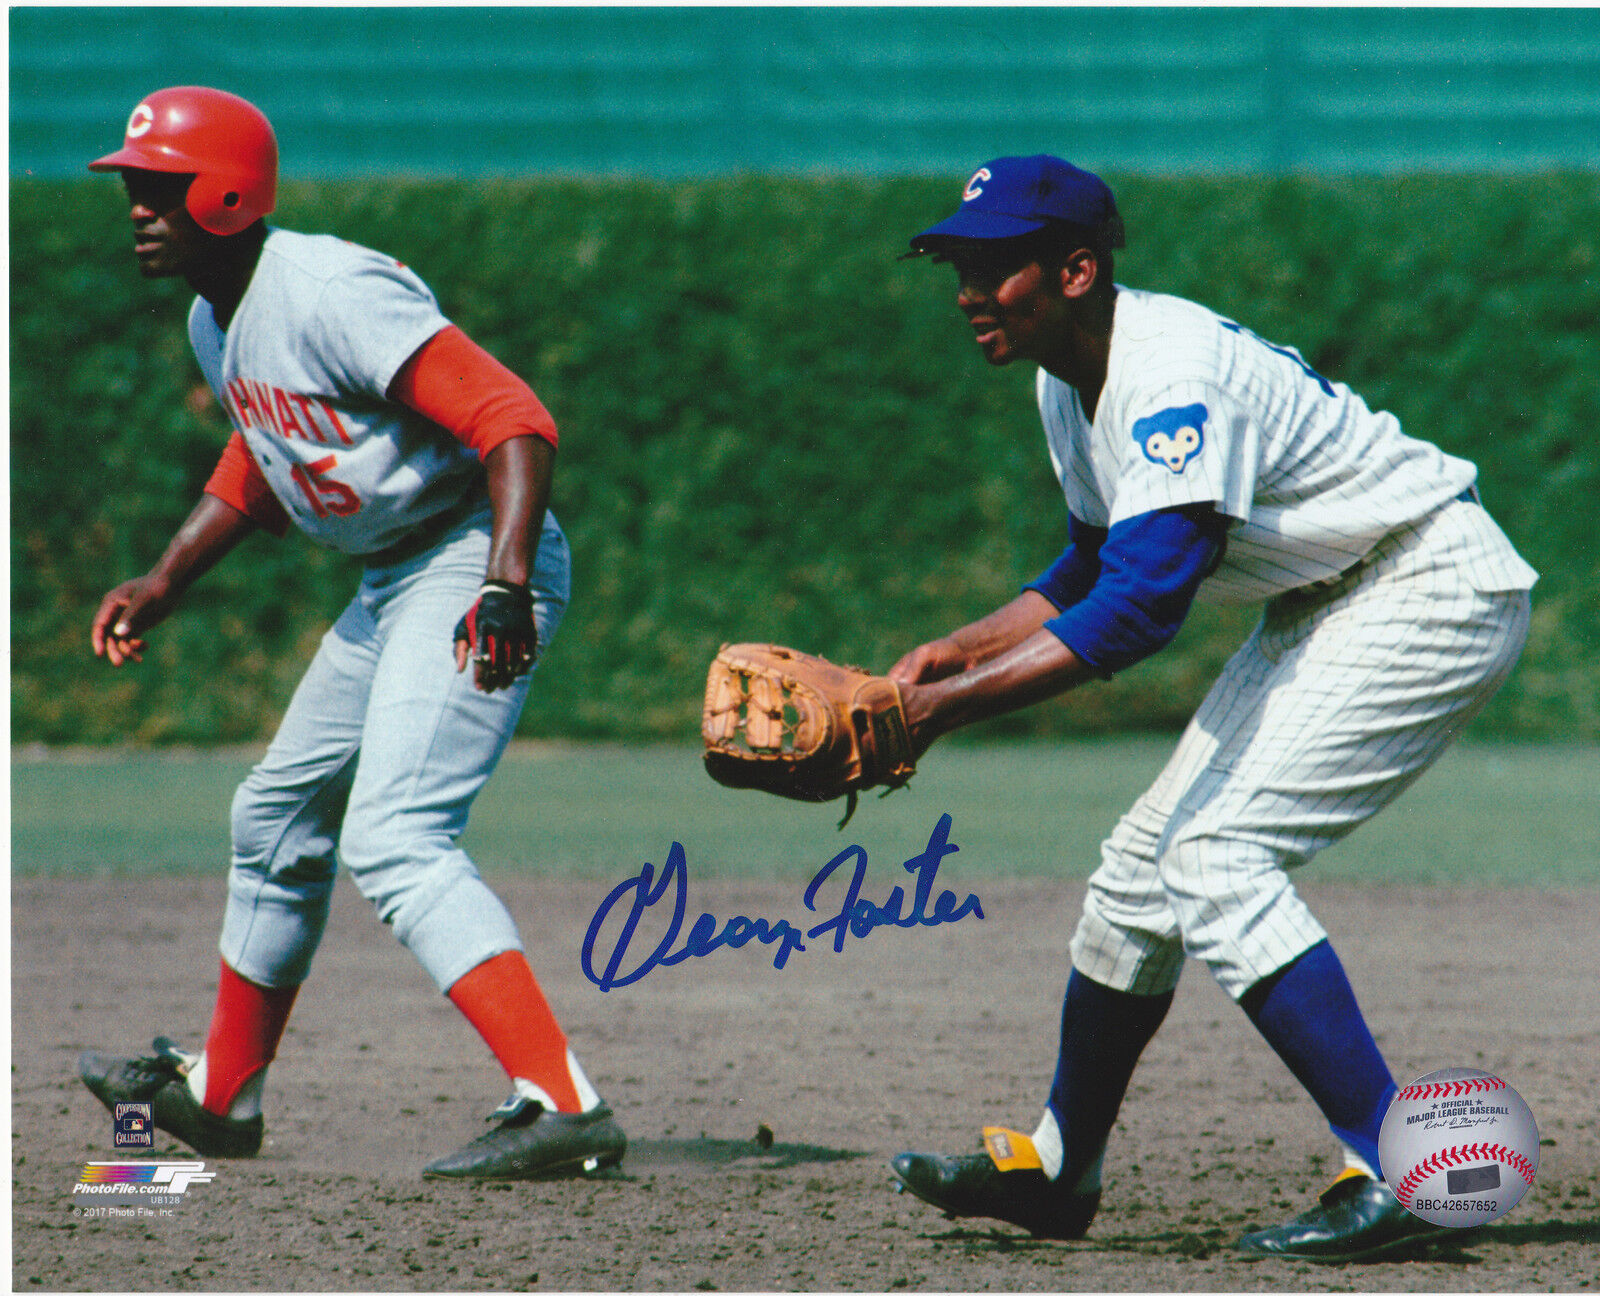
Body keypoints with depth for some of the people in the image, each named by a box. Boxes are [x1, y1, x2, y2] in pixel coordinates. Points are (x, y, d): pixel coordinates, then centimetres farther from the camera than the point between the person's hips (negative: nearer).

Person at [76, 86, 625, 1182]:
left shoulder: (331, 295, -23)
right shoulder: (217, 322, 9)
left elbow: (516, 422, -30)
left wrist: (505, 585, -41)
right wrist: (163, 586, 22)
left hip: (472, 561, -11)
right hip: (393, 586, 11)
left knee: (393, 837, -24)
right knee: (278, 817, 23)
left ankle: (563, 1107, -35)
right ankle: (219, 1093, 41)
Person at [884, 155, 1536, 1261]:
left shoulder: (1175, 378, -27)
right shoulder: (1071, 381, 5)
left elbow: (1141, 608, -34)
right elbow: (1096, 570, 18)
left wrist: (956, 702, -34)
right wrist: (959, 649, 3)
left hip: (1436, 593, -10)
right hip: (1323, 610, 10)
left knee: (1215, 854, -21)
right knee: (1147, 854, 12)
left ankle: (1396, 1176, -25)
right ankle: (1058, 1168, 28)